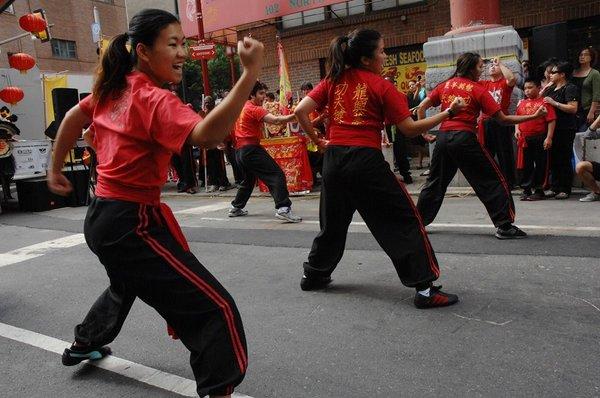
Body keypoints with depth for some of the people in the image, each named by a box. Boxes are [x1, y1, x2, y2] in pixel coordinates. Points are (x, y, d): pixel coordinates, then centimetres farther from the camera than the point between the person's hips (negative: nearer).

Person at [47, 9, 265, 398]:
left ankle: (83, 345, 60)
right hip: (131, 224, -10)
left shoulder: (115, 89, 7)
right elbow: (207, 134, -37)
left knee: (126, 285, 38)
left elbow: (74, 117, 22)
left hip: (102, 217, 10)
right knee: (217, 308, -12)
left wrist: (56, 169, 33)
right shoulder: (153, 99, -19)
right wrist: (251, 74, -42)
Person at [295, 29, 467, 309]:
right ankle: (425, 289, 0)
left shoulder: (333, 80, 10)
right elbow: (409, 129, -2)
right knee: (404, 220, 3)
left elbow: (300, 111, 3)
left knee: (333, 222, 23)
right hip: (366, 160, -5)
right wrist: (447, 112, 5)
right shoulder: (382, 86, -1)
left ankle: (313, 275, 35)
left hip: (334, 159, 5)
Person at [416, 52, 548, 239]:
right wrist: (534, 116, 3)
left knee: (435, 182, 19)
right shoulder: (478, 90, -2)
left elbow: (422, 107, 8)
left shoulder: (445, 85, 11)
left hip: (443, 138, 5)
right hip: (465, 139, -5)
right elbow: (503, 119, -2)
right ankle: (504, 226, 2)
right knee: (492, 181, 4)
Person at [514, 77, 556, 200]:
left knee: (540, 165, 3)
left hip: (539, 139, -4)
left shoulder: (544, 102, -4)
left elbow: (551, 120, -8)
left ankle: (539, 190, 12)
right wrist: (517, 129, 2)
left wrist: (549, 137, -13)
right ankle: (526, 190, 18)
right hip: (524, 139, 4)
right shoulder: (521, 103, 11)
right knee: (525, 165, 9)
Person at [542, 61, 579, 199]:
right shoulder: (552, 88, 17)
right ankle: (555, 187, 18)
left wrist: (554, 103, -19)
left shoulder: (570, 88, -8)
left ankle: (565, 189, 4)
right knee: (553, 159, 10)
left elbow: (573, 108, -19)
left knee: (564, 160, -3)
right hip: (552, 129, 8)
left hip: (566, 130, -8)